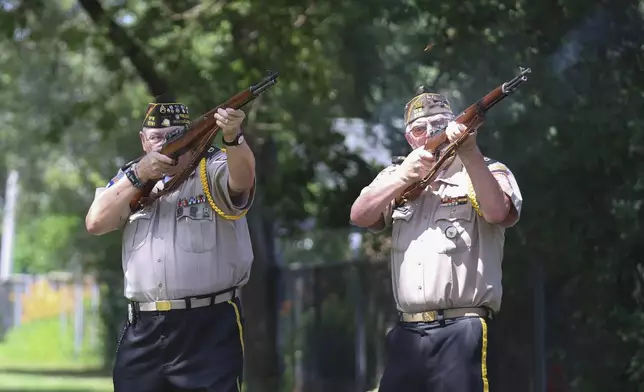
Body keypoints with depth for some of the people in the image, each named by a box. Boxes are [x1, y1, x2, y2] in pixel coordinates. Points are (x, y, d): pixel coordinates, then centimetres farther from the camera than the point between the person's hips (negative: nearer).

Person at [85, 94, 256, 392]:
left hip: (212, 327, -4)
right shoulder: (130, 179, 14)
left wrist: (233, 137, -45)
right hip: (144, 331, 4)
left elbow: (243, 177, -24)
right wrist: (139, 175, -9)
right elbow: (95, 223, 0)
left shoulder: (214, 170, 0)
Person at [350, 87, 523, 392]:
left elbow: (497, 212, -15)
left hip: (461, 333, -5)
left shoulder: (488, 173, 7)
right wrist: (407, 174, -9)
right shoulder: (397, 176, 21)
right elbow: (360, 216, 3)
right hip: (407, 334, 5)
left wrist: (469, 153, -24)